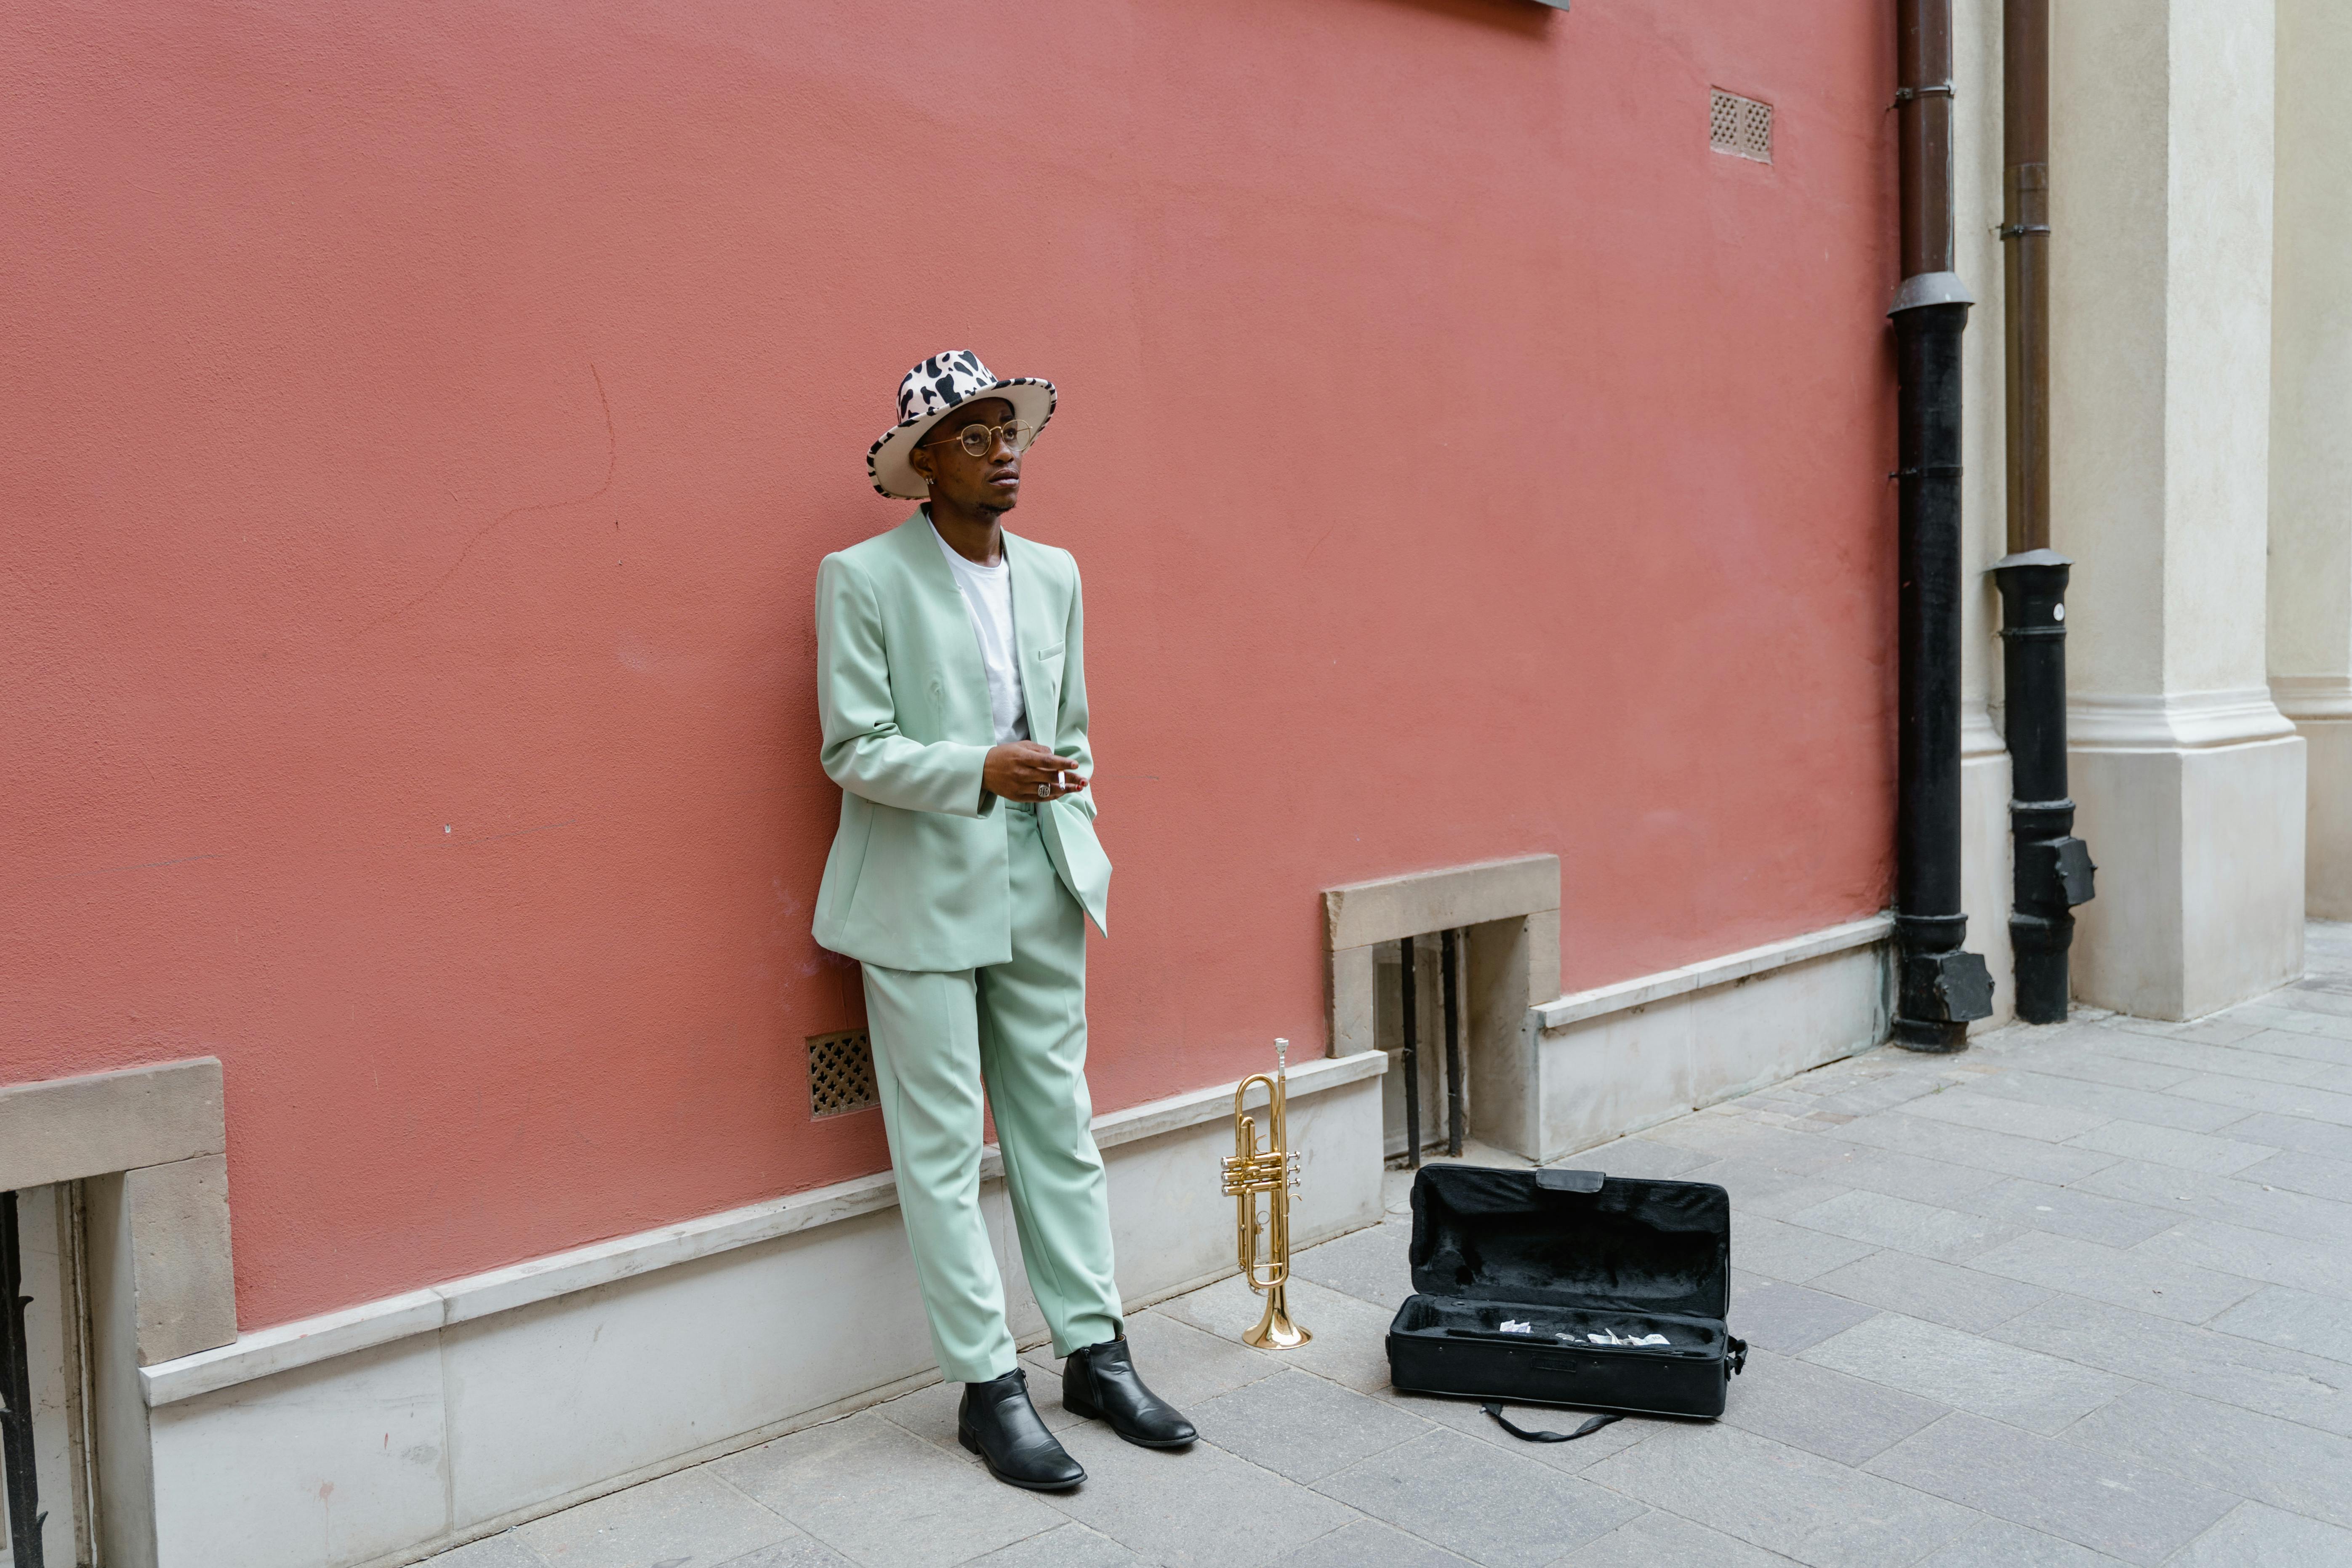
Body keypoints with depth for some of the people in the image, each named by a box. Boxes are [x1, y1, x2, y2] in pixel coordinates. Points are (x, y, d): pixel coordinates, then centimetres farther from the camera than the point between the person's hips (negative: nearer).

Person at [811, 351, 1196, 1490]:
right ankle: (987, 1388, 13)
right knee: (943, 1152, 2)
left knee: (1060, 1129, 12)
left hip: (1040, 895, 5)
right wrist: (979, 772, -24)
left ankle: (1094, 1354, 23)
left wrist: (1077, 849, 9)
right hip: (924, 899, -5)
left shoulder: (1055, 574, 11)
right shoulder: (862, 579, -6)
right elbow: (854, 749, -11)